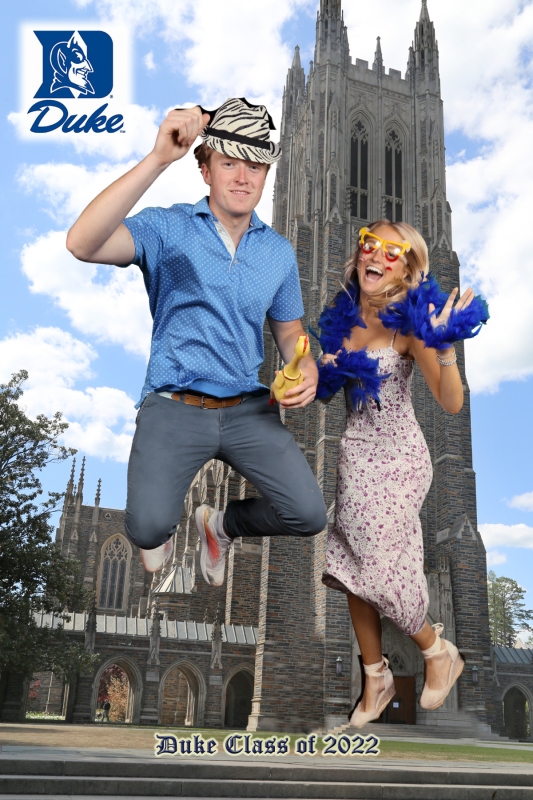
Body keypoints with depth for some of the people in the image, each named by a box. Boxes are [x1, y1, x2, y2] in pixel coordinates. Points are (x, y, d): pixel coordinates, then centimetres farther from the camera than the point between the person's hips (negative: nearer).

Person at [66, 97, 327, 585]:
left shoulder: (279, 252, 8)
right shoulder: (168, 229, -6)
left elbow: (288, 329, 19)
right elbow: (83, 243, -24)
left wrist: (307, 369, -5)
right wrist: (159, 159, -29)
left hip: (249, 408, 4)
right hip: (174, 407, -3)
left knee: (308, 516, -10)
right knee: (148, 530, -22)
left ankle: (221, 524, 24)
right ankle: (163, 520, 21)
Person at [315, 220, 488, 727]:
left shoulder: (408, 322, -15)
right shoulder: (346, 313, 2)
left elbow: (451, 403, -22)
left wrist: (444, 347, -36)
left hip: (397, 459, -6)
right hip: (355, 452, 6)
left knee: (380, 571, 1)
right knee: (355, 570, 10)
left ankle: (439, 652, 31)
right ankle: (376, 677, 29)